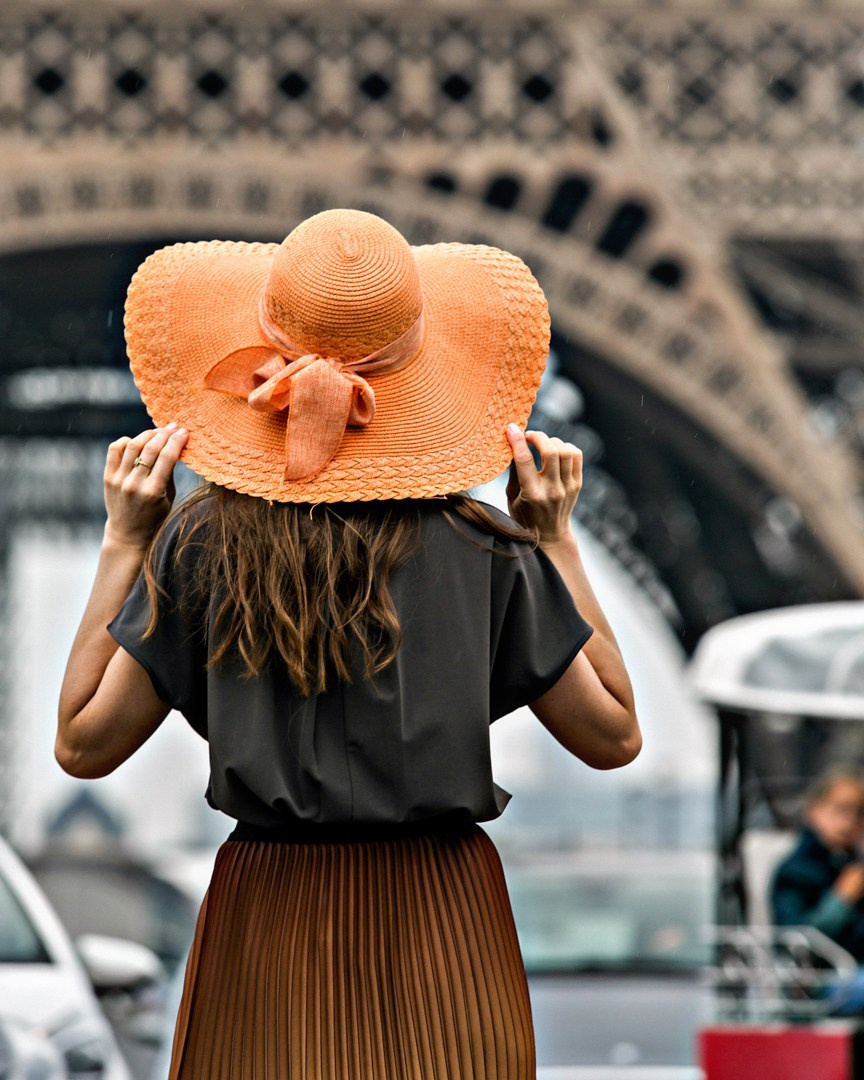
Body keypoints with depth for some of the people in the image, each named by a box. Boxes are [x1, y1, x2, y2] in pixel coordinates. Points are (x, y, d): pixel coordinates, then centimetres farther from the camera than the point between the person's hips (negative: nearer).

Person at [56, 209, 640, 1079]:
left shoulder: (204, 543, -9)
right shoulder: (481, 550, -9)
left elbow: (83, 743, -3)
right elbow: (612, 735, 1)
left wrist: (124, 542, 2)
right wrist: (556, 540, 5)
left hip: (269, 928, 0)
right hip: (443, 920, 0)